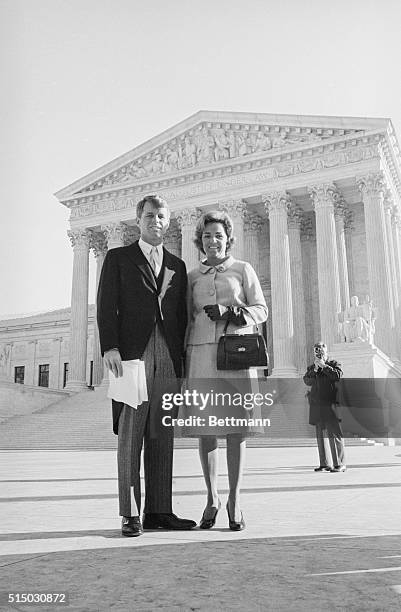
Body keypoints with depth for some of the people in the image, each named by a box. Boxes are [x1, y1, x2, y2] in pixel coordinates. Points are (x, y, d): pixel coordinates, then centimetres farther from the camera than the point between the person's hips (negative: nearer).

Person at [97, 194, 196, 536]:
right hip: (131, 354, -3)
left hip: (168, 357, 4)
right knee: (130, 436, -3)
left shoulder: (177, 266, 20)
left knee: (163, 437, 5)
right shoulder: (118, 258, 10)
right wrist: (110, 347, -12)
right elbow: (106, 306, 0)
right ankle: (131, 515, 4)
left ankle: (159, 511, 13)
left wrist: (183, 359, 7)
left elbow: (181, 315, 16)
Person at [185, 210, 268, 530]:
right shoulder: (192, 276, 16)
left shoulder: (243, 269, 11)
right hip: (201, 354, 2)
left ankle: (234, 501, 7)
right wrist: (181, 359, 9)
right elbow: (187, 319, 17)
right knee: (205, 429, 1)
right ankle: (212, 497, 17)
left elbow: (261, 310, 5)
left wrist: (231, 312, -11)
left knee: (236, 428, -4)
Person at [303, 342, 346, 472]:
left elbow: (338, 376, -12)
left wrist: (324, 366, -10)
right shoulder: (311, 367, 18)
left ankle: (339, 464, -2)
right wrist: (315, 369, -7)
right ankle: (324, 464, 13)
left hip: (330, 404, -4)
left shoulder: (334, 364, 7)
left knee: (335, 434, -7)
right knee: (320, 436, 7)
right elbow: (307, 381, 3)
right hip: (316, 405, 4)